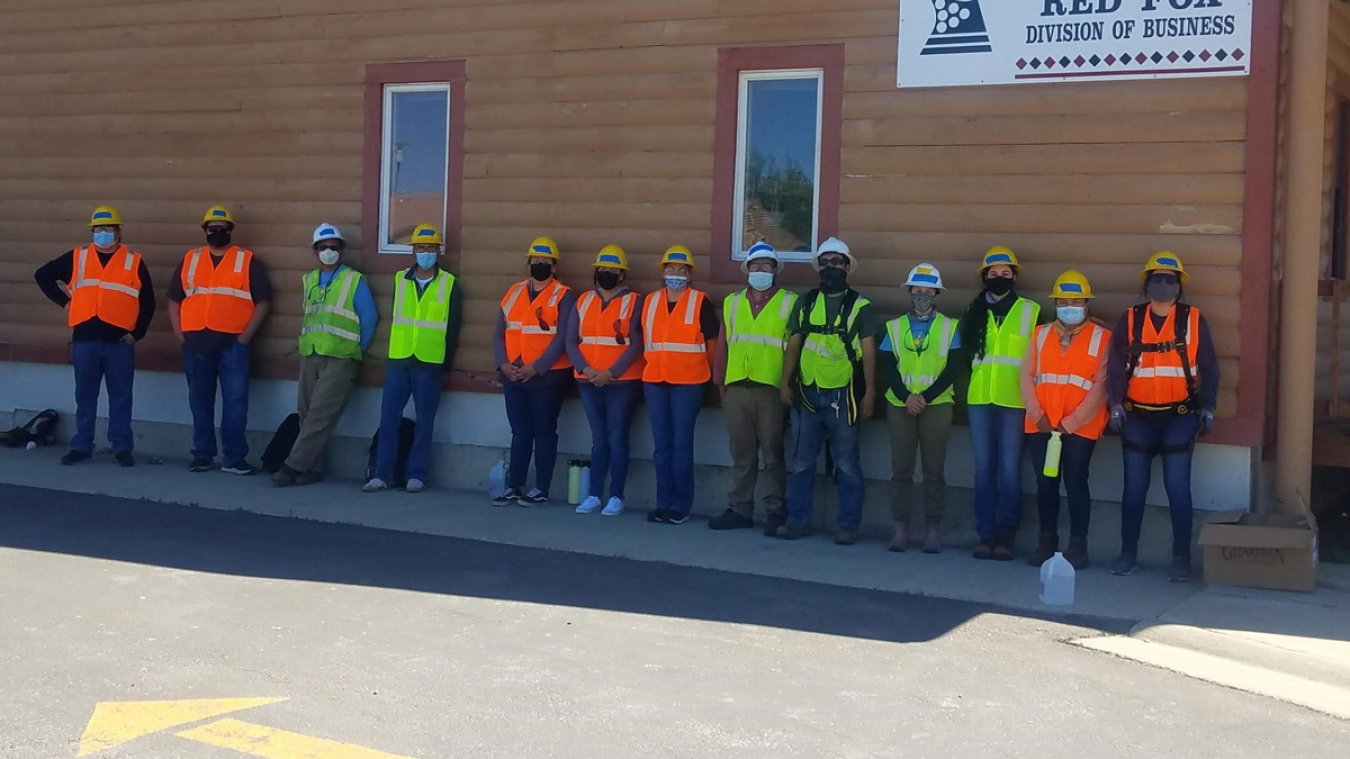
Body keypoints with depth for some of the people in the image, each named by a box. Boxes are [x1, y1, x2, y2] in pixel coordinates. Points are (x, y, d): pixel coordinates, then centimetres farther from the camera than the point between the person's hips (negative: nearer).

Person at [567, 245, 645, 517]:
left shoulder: (633, 302, -2)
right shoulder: (583, 301, 11)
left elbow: (636, 345, -9)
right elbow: (571, 341, 6)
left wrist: (610, 373, -16)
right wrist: (585, 369, -10)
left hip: (622, 382, -4)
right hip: (588, 382, 4)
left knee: (617, 438, -2)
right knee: (599, 438, 10)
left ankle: (616, 497, 3)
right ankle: (594, 495, 12)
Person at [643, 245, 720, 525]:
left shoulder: (701, 302, -2)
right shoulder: (649, 301, 11)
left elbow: (713, 341, 3)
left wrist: (708, 372, 7)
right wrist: (651, 366, 15)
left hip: (688, 384, -4)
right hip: (654, 383, 4)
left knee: (681, 445, -4)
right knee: (661, 446, 7)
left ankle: (681, 506, 2)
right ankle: (664, 503, 12)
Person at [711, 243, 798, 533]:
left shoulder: (789, 302, 4)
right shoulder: (732, 302, 16)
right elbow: (724, 346, 16)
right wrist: (720, 383, 10)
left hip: (771, 389, -4)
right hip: (737, 389, 4)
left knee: (773, 453, -1)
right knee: (741, 454, 9)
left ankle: (777, 512, 6)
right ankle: (739, 509, 15)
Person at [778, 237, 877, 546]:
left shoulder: (860, 306, 2)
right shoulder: (805, 303, 10)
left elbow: (868, 352, -1)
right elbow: (793, 345, 11)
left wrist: (870, 393, -7)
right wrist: (785, 383, 3)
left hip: (843, 394, -3)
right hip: (807, 393, 3)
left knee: (847, 465, 1)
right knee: (802, 462, 7)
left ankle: (848, 525, 7)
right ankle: (798, 520, 15)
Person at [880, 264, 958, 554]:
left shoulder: (950, 327, 6)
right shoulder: (894, 327, 11)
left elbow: (952, 369, -2)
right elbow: (888, 367, 2)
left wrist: (925, 397, -13)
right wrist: (907, 397, -12)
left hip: (937, 405, -2)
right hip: (900, 405, 2)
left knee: (934, 470, -1)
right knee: (901, 469, 1)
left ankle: (934, 529, 3)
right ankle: (901, 527, 6)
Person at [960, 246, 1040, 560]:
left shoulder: (1031, 311, 6)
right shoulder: (974, 311, 14)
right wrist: (970, 384, 6)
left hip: (1014, 401, -3)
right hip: (979, 399, 3)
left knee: (1009, 469, -4)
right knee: (984, 468, 4)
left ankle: (1006, 536, 2)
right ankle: (986, 535, 8)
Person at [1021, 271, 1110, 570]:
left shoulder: (1101, 338, -1)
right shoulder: (1041, 334, 13)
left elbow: (1101, 385, -7)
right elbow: (1027, 375, 7)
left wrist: (1070, 422, -12)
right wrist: (1037, 415, -5)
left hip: (1079, 427, -4)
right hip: (1042, 426, 4)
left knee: (1075, 484, -3)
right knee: (1045, 483, 7)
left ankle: (1078, 545, 7)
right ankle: (1047, 541, 19)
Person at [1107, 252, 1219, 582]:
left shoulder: (1193, 320, 2)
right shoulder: (1130, 320, 4)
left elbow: (1208, 367, 3)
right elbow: (1117, 366, 1)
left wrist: (1207, 408, -3)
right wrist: (1116, 405, -9)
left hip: (1180, 417, -1)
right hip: (1138, 417, 1)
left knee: (1178, 488, -2)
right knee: (1134, 488, 4)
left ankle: (1181, 558, 5)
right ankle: (1128, 554, 13)